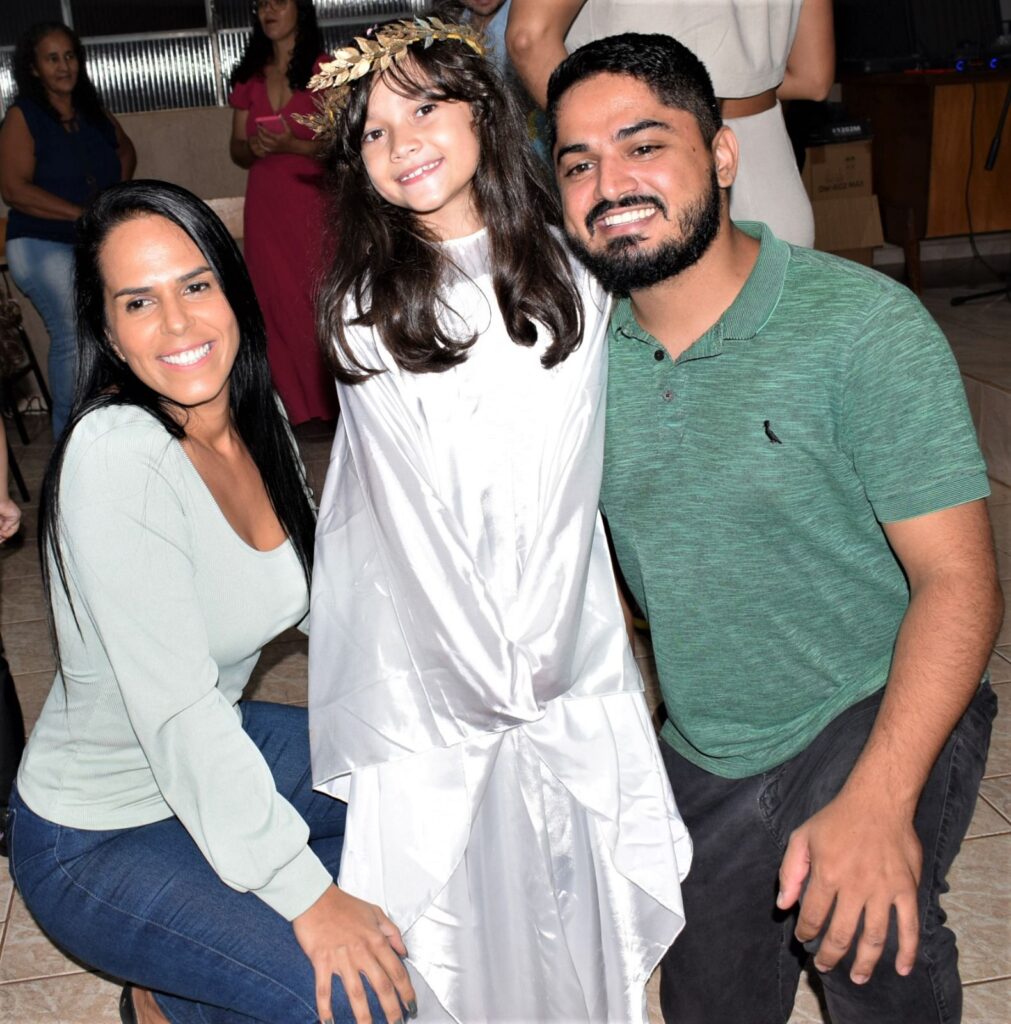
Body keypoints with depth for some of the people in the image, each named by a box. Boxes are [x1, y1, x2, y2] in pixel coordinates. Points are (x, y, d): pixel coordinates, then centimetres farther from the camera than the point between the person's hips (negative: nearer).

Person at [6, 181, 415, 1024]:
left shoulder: (259, 418, -5)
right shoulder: (115, 454, -28)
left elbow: (331, 594, 3)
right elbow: (176, 710, -30)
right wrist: (306, 897, -26)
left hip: (227, 753, 8)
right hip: (101, 841, -8)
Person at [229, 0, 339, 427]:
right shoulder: (249, 76, 15)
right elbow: (236, 149, 18)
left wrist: (292, 145, -20)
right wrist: (253, 148, -5)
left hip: (314, 203, -4)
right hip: (265, 207, 4)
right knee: (275, 305, 1)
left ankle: (333, 403, 1)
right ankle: (293, 405, 8)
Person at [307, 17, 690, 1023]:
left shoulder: (568, 276, 1)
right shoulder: (361, 307, -6)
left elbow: (569, 483, -1)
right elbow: (410, 507, -7)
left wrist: (536, 656, -5)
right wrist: (493, 674, -7)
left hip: (563, 629, 2)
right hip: (427, 651, -2)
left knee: (572, 870, 11)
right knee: (447, 876, 6)